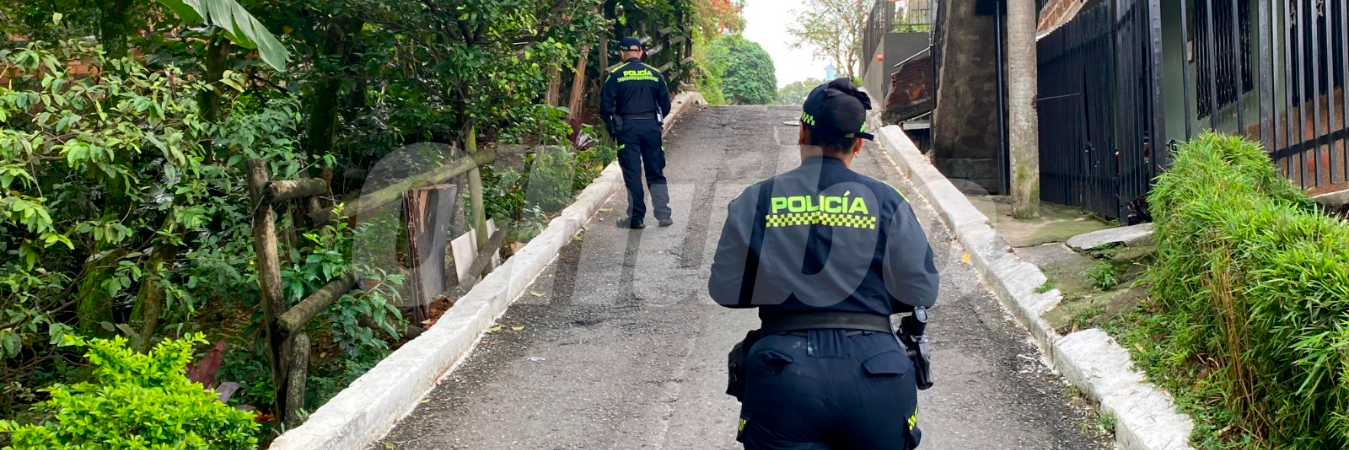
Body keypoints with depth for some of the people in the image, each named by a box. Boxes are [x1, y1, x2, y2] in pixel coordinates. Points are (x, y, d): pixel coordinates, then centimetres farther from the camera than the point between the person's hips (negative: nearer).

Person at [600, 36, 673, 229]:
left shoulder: (616, 76, -4)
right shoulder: (654, 74, 4)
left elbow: (605, 106, -5)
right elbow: (665, 104, 7)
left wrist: (612, 127, 10)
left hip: (627, 128, -2)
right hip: (651, 127, 2)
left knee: (632, 174, 1)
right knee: (656, 173, 11)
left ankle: (637, 218, 1)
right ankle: (663, 214, 6)